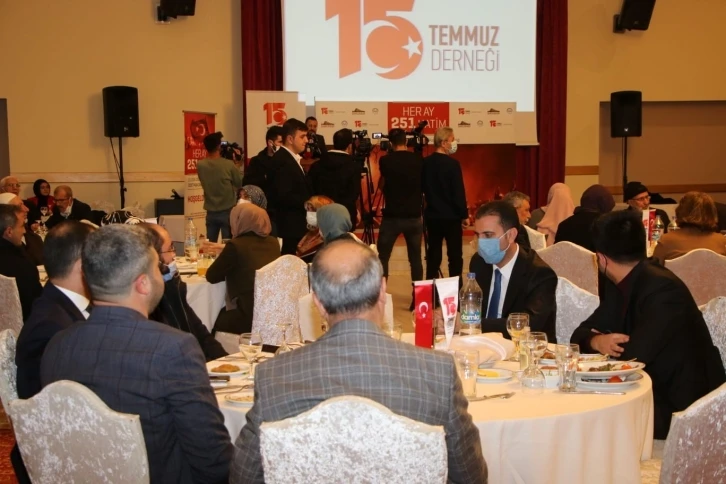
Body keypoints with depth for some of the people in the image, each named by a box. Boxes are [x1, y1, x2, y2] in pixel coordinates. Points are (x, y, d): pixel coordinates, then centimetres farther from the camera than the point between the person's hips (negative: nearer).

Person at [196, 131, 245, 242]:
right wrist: (236, 167, 13)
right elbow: (239, 184, -1)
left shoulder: (200, 165, -5)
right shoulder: (229, 164, -14)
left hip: (211, 213, 3)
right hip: (227, 212, -3)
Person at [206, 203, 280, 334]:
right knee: (223, 314, 29)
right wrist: (225, 251, 34)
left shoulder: (236, 245, -12)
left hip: (251, 316, -7)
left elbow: (211, 276, -3)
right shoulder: (273, 242, 8)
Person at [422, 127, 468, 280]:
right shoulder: (452, 164, -15)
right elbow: (459, 192, -14)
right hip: (451, 216, -5)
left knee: (433, 254, 10)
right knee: (455, 255, 2)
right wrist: (464, 215, -5)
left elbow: (422, 188, 11)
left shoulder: (425, 163, 2)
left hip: (432, 215, 6)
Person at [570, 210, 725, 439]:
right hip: (648, 393, 8)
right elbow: (581, 334, 7)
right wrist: (597, 342, -16)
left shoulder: (663, 289, -22)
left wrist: (607, 343, -6)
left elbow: (633, 356, -27)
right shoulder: (616, 286, 5)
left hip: (682, 409, -8)